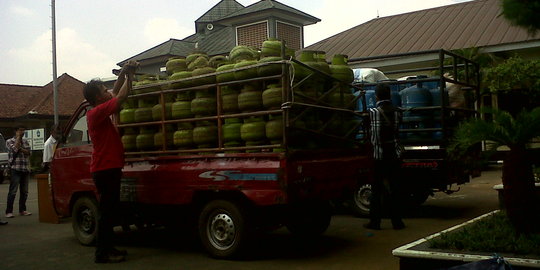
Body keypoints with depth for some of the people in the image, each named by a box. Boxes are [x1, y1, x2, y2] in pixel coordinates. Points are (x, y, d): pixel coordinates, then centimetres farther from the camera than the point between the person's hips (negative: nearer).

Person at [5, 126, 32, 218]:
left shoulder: (25, 141, 17)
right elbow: (14, 149, -16)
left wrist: (20, 148, -11)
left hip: (25, 169, 5)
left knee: (24, 191, 7)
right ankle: (9, 211, -5)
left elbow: (28, 152, 4)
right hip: (15, 169, -5)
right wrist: (18, 138, -4)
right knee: (13, 191, -8)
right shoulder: (10, 141, 4)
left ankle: (22, 210, 16)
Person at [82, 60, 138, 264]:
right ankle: (102, 253, -1)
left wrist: (124, 72, 13)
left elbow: (116, 93, 23)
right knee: (106, 211, -6)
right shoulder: (98, 112, -15)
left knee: (109, 210, 14)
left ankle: (107, 248, 22)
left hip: (108, 168, 10)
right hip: (106, 168, -10)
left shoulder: (99, 111, 14)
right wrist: (129, 76, -4)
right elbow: (121, 96, -20)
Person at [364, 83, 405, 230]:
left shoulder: (374, 112, -8)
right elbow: (397, 131, 8)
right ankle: (397, 221, 12)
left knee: (376, 189, 5)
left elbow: (375, 135, -7)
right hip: (395, 154, 3)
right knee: (394, 188, 9)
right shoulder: (397, 111, 3)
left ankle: (374, 222, 8)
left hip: (380, 156, -3)